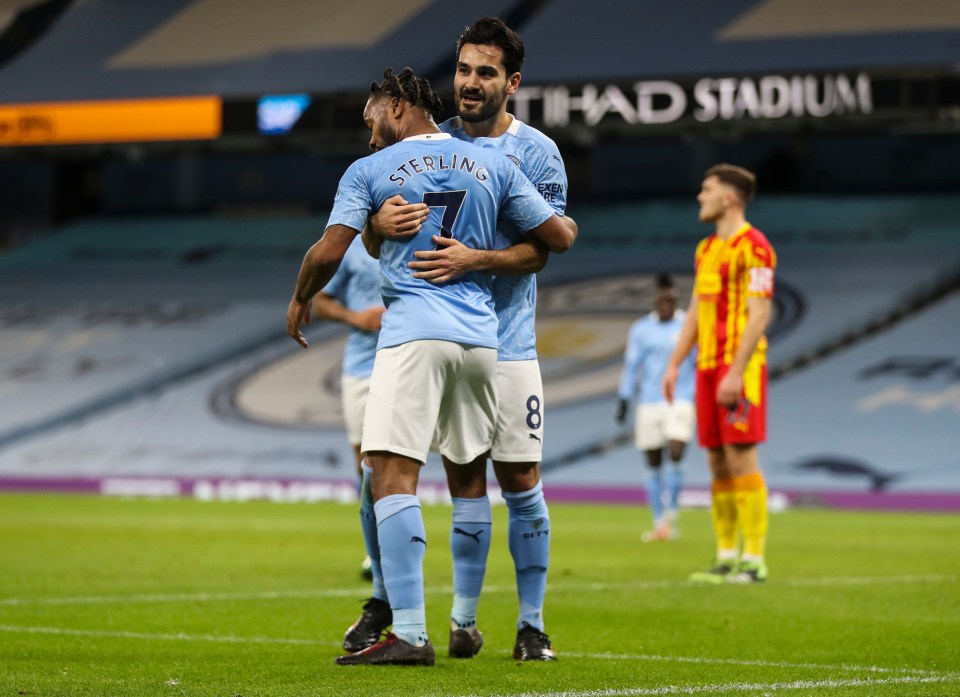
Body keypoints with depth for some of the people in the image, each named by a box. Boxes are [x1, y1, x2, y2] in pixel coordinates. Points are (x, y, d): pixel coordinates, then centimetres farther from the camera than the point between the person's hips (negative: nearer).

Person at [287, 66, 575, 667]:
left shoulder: (369, 171, 3)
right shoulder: (494, 165, 13)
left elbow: (329, 252, -5)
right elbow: (558, 238, 13)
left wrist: (300, 300, 14)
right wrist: (567, 220, 37)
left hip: (414, 333, -5)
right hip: (482, 336, 5)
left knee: (393, 476, -11)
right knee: (468, 477, 20)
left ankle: (410, 633, -22)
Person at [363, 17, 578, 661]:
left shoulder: (536, 152, 0)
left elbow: (537, 250, -9)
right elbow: (371, 243, 5)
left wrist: (473, 259, -25)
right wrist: (382, 222, -19)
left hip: (509, 341, -2)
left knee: (520, 480, -3)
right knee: (464, 481, 3)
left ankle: (532, 623, 4)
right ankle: (464, 621, 6)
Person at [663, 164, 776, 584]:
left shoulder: (752, 247, -9)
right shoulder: (706, 249, 18)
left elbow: (759, 314, -15)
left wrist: (736, 372, -21)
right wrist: (674, 364, 15)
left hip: (740, 365, -8)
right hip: (708, 365, 8)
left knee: (740, 457, -10)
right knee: (717, 461, 6)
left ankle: (754, 561, -8)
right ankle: (726, 557, 9)